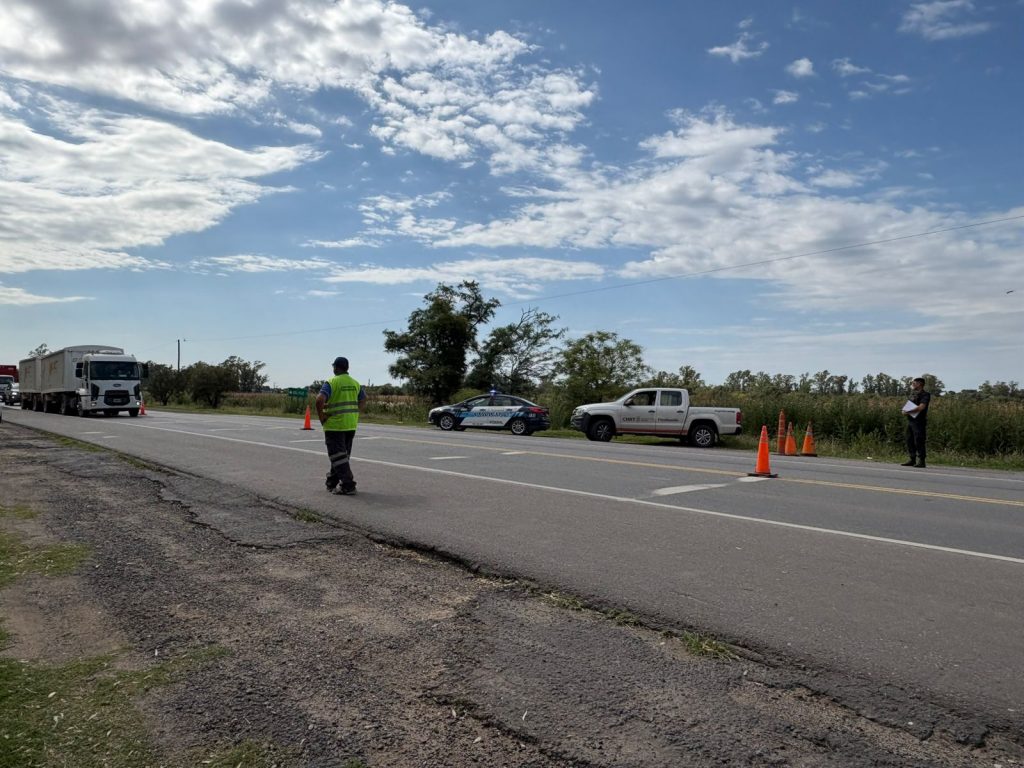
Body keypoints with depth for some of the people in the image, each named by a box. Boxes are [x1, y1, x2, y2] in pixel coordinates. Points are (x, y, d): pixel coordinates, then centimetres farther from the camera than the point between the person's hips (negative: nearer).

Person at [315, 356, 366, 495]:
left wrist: (321, 417, -10)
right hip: (351, 425, 6)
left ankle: (348, 485, -8)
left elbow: (320, 400, -23)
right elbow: (363, 402, 13)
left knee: (338, 456, -2)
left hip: (334, 425, -6)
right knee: (342, 455, 16)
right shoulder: (355, 383, 9)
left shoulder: (331, 382, -11)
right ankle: (332, 482, 27)